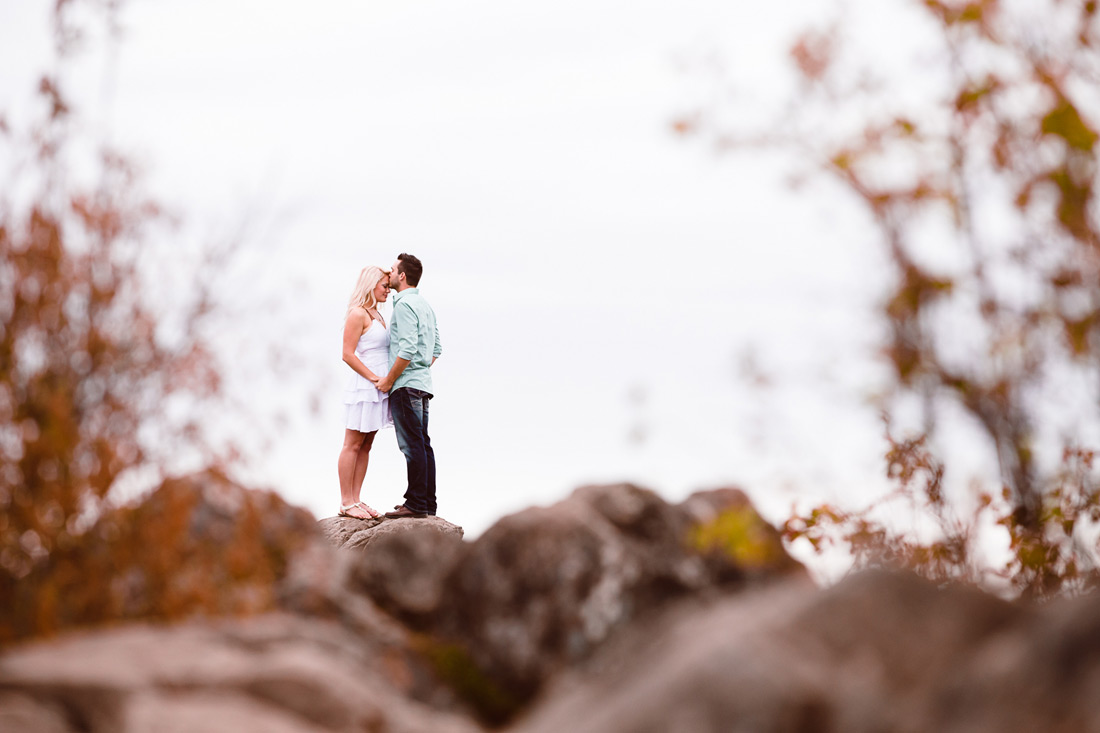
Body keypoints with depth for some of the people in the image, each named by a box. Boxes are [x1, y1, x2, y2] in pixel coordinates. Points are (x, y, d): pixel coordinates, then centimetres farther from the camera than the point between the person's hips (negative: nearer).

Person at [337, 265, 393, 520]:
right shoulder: (357, 314, -11)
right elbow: (348, 355, -15)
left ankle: (355, 500, 13)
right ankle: (346, 502, -1)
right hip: (363, 388, -9)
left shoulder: (376, 315, 17)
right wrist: (374, 378, -17)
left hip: (378, 389, 9)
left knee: (366, 445, 9)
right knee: (353, 445, -4)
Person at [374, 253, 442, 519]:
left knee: (412, 445, -8)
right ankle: (428, 502, 11)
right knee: (423, 444, 9)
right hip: (423, 383, 10)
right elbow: (436, 349, 19)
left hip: (406, 385, -10)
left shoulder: (404, 305, -13)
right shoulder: (425, 305, 17)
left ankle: (416, 504, -8)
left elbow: (407, 349, -21)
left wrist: (389, 380, -14)